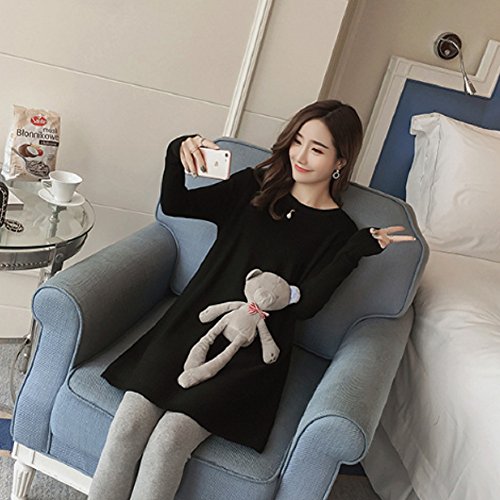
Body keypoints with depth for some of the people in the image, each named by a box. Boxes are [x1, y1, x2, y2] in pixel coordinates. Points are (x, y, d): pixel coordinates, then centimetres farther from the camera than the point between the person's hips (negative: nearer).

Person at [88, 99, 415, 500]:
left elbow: (305, 304, -11)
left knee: (168, 440, -21)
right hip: (194, 321, 3)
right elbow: (173, 206, 5)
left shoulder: (339, 232, 0)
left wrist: (356, 251, -21)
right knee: (129, 421, -17)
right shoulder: (255, 186, 7)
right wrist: (177, 155, -13)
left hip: (252, 353, -3)